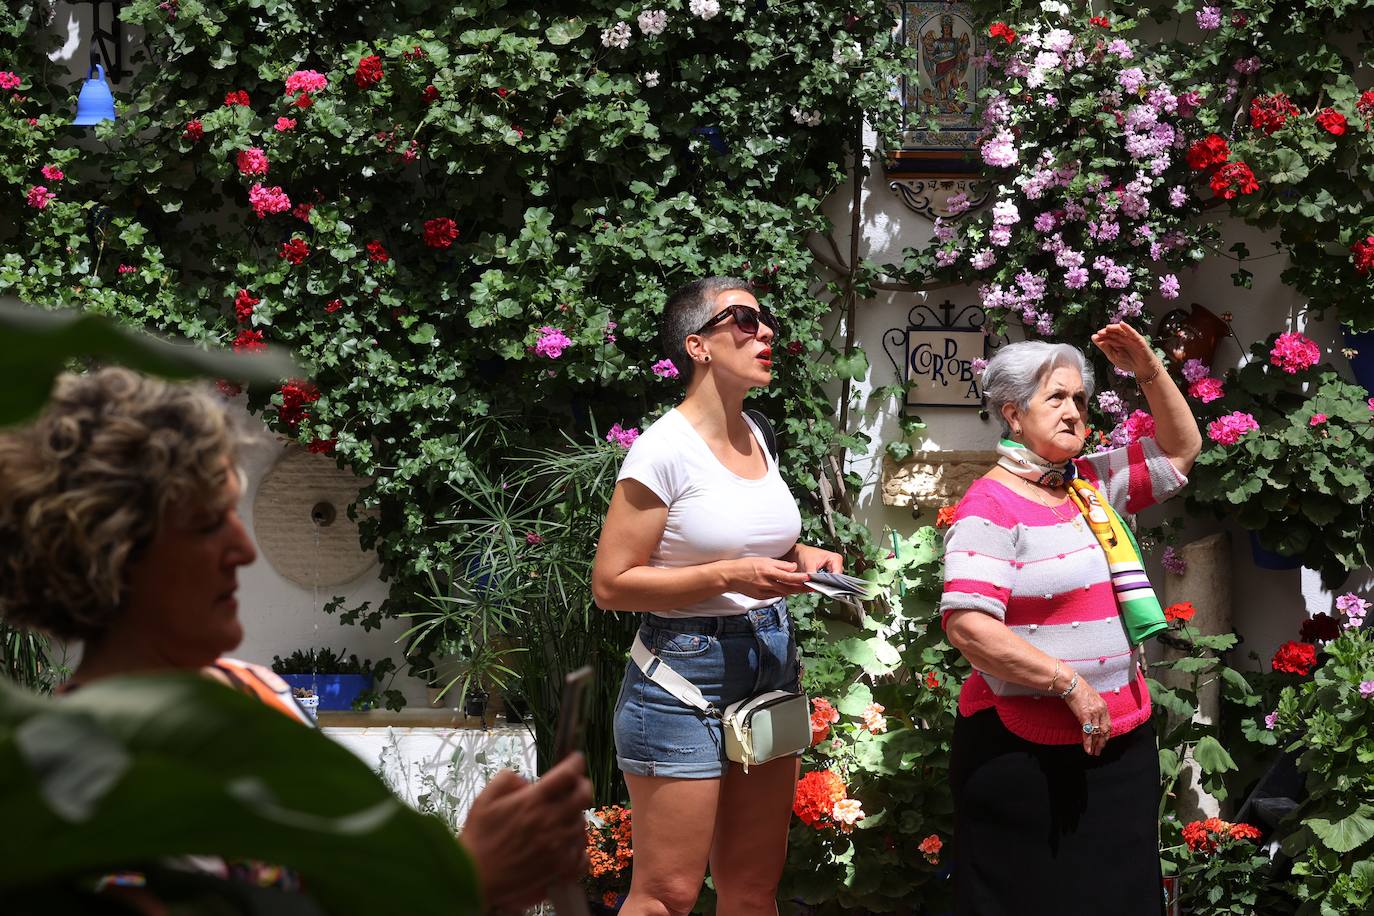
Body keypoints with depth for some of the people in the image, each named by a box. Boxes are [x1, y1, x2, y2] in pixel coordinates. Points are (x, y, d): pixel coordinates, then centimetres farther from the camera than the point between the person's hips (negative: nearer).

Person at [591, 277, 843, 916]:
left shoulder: (756, 437, 9)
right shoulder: (665, 449, -14)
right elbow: (611, 585, -15)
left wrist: (797, 557, 6)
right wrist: (732, 576, -20)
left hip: (773, 667, 7)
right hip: (687, 672, -7)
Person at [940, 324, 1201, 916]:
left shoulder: (1095, 483, 11)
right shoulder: (991, 507, -12)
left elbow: (1180, 451, 24)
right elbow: (968, 625, -22)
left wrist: (1149, 371, 8)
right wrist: (1070, 683, -19)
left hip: (1120, 737, 7)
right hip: (1026, 754, -7)